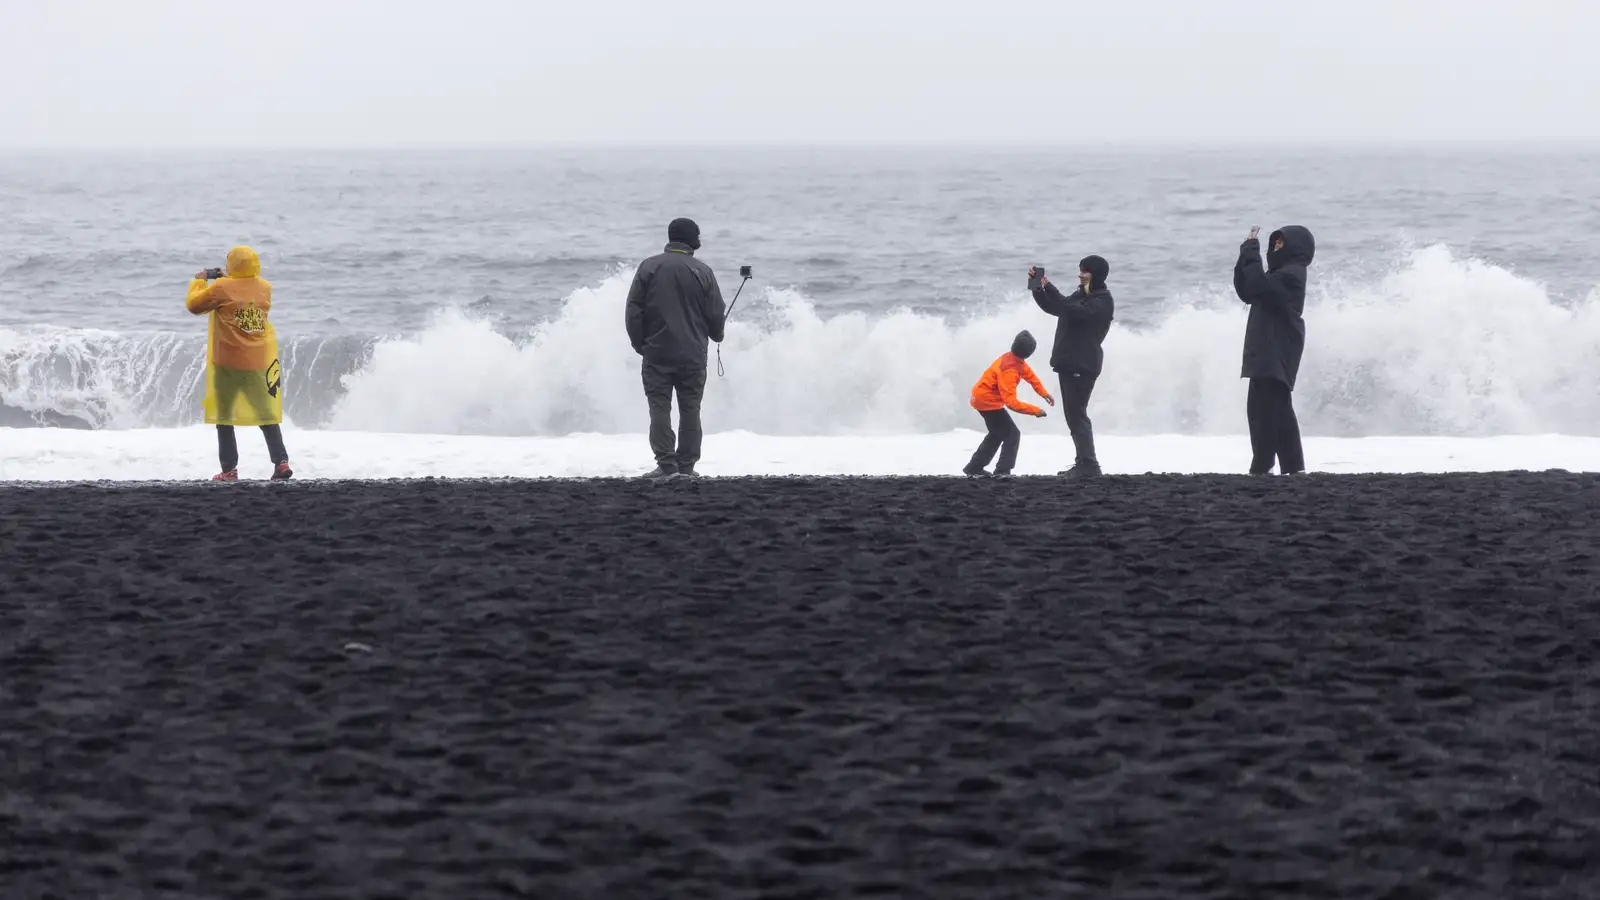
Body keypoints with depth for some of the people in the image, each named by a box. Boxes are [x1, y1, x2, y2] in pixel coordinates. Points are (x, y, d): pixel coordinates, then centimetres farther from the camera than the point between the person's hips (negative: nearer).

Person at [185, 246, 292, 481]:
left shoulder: (222, 288, -12)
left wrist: (199, 282, 15)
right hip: (258, 363, 4)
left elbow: (194, 305, -1)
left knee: (224, 417, 7)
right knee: (266, 414, 11)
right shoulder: (265, 288, 3)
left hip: (227, 364, -4)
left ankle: (229, 469, 2)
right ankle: (281, 462, -1)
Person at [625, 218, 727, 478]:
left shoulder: (648, 267, -2)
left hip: (657, 352, -1)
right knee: (690, 409, 9)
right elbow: (716, 313, 2)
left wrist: (638, 342, 8)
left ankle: (666, 464, -8)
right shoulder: (703, 272, -3)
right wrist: (716, 335, 23)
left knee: (660, 408, 0)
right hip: (693, 354, 1)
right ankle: (686, 465, 9)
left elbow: (634, 308, -3)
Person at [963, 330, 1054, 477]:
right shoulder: (1009, 371, -32)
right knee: (1012, 434, -8)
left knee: (997, 433, 24)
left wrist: (1044, 393, 3)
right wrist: (1036, 410, -30)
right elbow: (1011, 402, -34)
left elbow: (1029, 374, 10)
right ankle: (1003, 471, -11)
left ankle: (974, 469, 28)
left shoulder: (1013, 358, -5)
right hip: (987, 401, -10)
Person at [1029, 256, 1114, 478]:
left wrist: (1048, 287, -23)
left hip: (1083, 365, -9)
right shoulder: (1081, 295, 17)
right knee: (1073, 415, 11)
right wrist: (1037, 288, 8)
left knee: (1077, 414, -12)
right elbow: (1053, 308, 24)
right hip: (1069, 362, 9)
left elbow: (1074, 311, -27)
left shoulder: (1103, 301, -12)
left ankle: (1089, 464, -14)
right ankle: (1083, 463, 15)